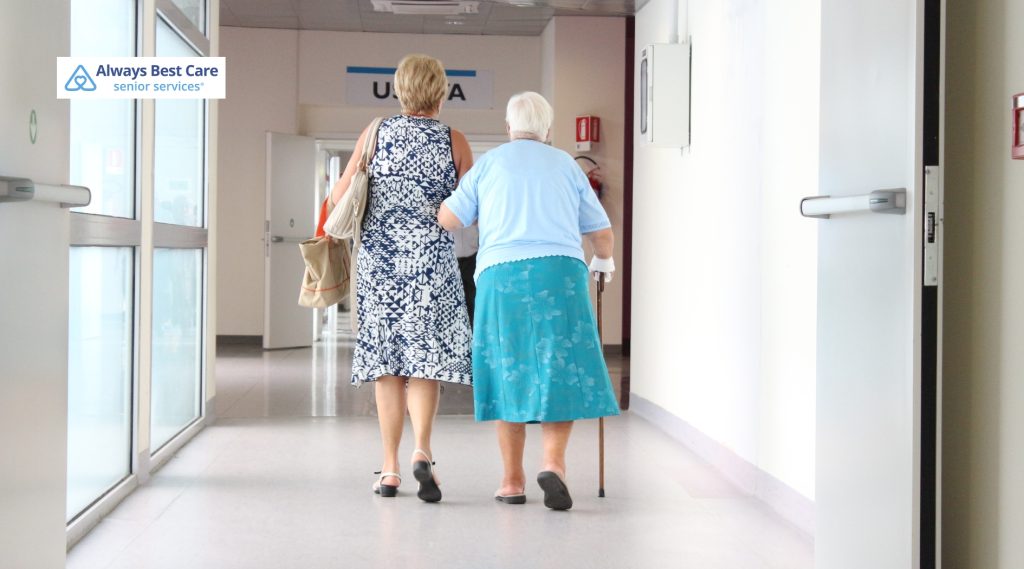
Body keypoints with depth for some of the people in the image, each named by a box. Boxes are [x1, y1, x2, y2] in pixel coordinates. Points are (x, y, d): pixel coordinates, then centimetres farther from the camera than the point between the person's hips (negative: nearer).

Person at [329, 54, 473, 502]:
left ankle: (390, 469, 9)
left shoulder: (375, 133, 4)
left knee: (386, 363, 7)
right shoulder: (454, 141, 0)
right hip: (432, 259, -2)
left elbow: (340, 196, 3)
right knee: (425, 357, 0)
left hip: (378, 258, 2)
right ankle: (422, 451, -20)